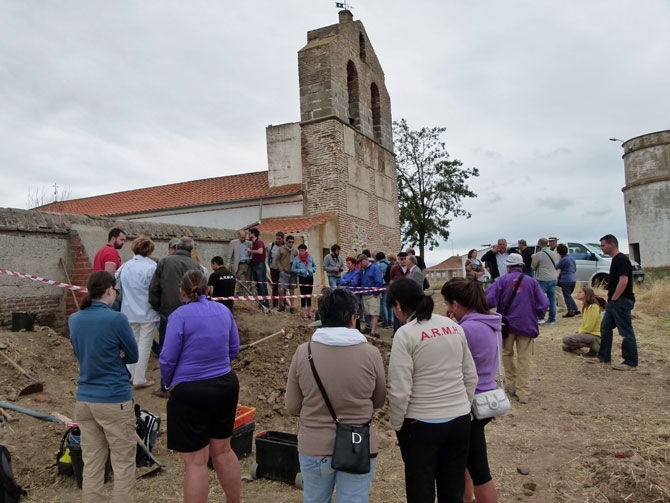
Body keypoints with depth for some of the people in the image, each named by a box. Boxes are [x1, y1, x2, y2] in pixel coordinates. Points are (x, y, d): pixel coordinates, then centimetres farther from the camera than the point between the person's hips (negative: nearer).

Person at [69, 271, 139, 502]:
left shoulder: (74, 320, 2)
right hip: (114, 400, -6)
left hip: (84, 400, 6)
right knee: (123, 464, 7)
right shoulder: (116, 319, -17)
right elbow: (133, 357, -5)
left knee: (91, 463, 15)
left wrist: (111, 355, 1)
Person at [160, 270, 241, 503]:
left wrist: (169, 383, 8)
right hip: (226, 385, 6)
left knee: (196, 461, 5)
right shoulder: (224, 310, 3)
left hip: (191, 392, -6)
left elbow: (168, 359, -11)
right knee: (223, 450, 21)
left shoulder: (180, 315, -13)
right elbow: (234, 349, 9)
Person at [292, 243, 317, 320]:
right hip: (302, 278, -2)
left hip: (310, 277, 3)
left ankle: (309, 311, 20)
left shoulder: (310, 257, 5)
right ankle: (304, 312, 7)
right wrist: (300, 271, -14)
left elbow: (315, 266, 13)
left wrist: (312, 269, -7)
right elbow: (293, 269, 0)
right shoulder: (296, 259, 0)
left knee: (309, 294, 10)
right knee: (303, 294, -1)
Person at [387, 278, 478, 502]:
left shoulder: (405, 334, -16)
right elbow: (471, 376, 8)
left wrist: (397, 425, -3)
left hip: (421, 423, -6)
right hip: (459, 419, 6)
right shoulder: (453, 326, 3)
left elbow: (400, 391, -17)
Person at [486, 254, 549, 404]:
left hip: (508, 324, 0)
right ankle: (523, 393, 5)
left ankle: (512, 385, 25)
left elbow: (489, 300, -13)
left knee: (507, 354, 21)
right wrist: (533, 315, 13)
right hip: (526, 325, 0)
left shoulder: (502, 280, -5)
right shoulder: (532, 282, -1)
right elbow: (544, 304, -4)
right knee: (524, 359, 6)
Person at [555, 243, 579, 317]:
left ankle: (570, 312, 4)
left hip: (566, 280, -9)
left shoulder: (564, 259, -16)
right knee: (569, 295, 19)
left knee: (567, 296, 1)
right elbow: (575, 269, 20)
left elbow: (556, 267, -11)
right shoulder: (571, 258, 11)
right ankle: (576, 310, 19)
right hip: (573, 279, 9)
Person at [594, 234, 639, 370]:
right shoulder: (615, 260, 16)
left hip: (622, 301, -11)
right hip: (614, 302, 11)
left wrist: (613, 299, -18)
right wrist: (610, 299, 16)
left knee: (626, 332, -4)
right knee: (605, 328, 14)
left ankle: (631, 363, 3)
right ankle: (603, 357, 22)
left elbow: (623, 281, -23)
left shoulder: (621, 260, -15)